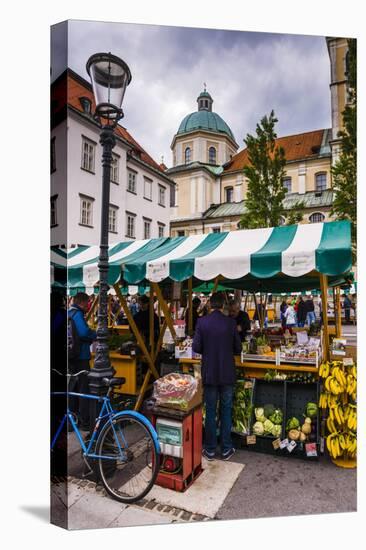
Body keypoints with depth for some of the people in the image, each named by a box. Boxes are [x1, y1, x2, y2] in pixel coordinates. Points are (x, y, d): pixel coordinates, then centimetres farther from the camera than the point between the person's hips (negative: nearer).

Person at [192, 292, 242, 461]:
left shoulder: (202, 322, -10)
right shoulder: (231, 322, -8)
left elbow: (196, 347, -9)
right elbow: (238, 348, -3)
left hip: (209, 373, 0)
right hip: (227, 373, 0)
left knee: (210, 411, 11)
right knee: (226, 411, 13)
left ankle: (210, 450, 21)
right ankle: (226, 449, 22)